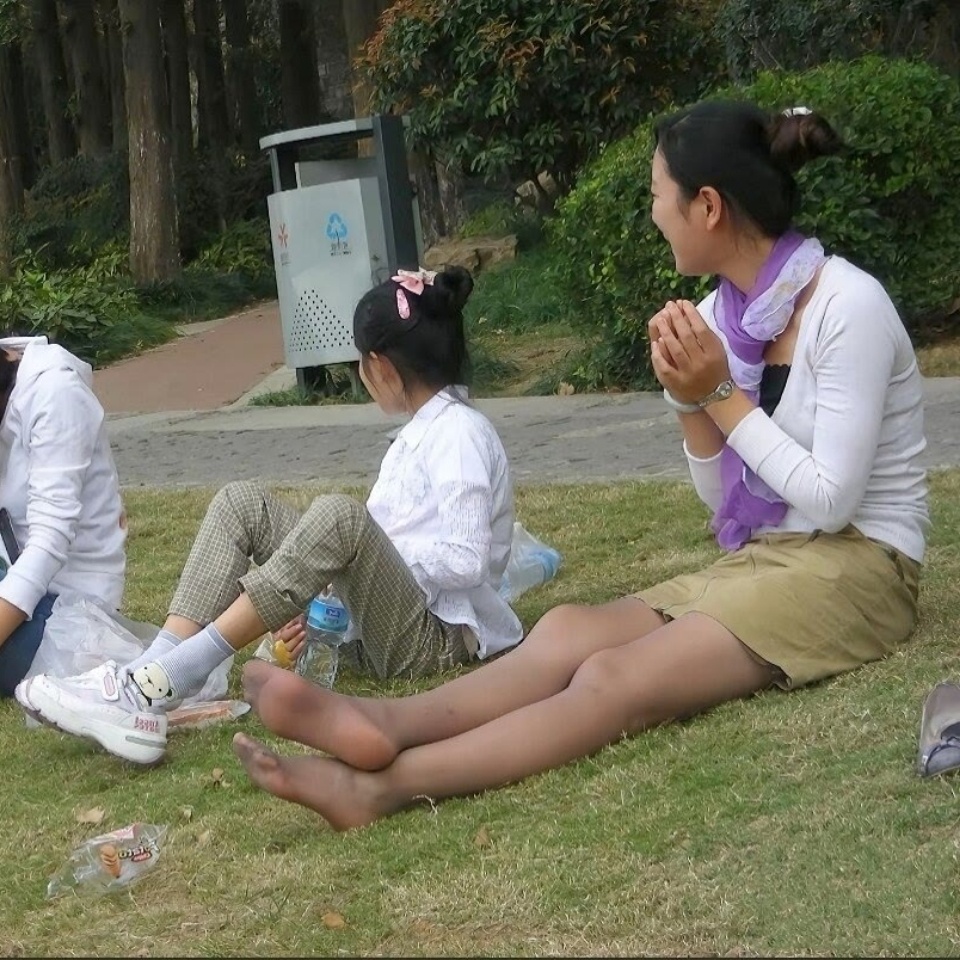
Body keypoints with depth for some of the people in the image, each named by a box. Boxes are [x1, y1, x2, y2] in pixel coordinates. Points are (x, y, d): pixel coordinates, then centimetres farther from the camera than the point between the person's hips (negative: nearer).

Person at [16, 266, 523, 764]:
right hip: (372, 626, 9)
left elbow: (466, 561, -19)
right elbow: (383, 539, 15)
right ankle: (147, 682, -21)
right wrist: (309, 599, 2)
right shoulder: (419, 433, 20)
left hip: (435, 639, -9)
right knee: (241, 503, 0)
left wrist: (376, 566, -11)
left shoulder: (461, 432, -8)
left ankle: (153, 689, -38)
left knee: (337, 515, -35)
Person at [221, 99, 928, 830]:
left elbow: (830, 500, -17)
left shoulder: (847, 306, -15)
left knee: (615, 678, -27)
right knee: (570, 632, -19)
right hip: (761, 559, 7)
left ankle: (382, 786, -39)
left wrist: (721, 396, -14)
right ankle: (383, 728, -41)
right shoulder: (725, 312, 8)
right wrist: (689, 400, -7)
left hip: (849, 567, -7)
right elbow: (726, 503, 10)